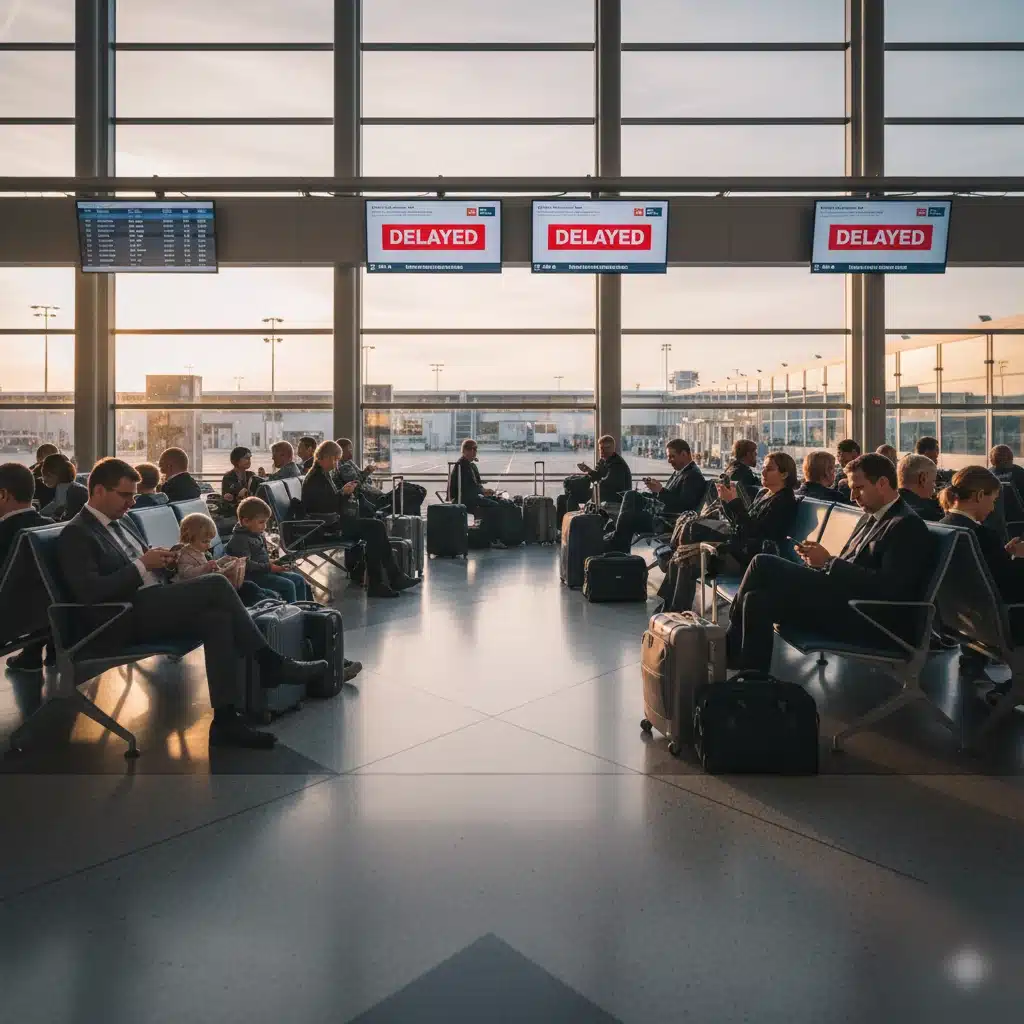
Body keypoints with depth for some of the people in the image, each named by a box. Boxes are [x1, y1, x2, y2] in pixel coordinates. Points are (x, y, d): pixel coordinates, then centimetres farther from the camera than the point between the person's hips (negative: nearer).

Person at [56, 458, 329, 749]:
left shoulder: (121, 522, 22)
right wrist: (142, 565, -13)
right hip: (123, 622, -8)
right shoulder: (75, 534, -4)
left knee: (218, 618, -24)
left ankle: (226, 720, -25)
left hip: (155, 607, 8)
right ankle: (271, 663, -14)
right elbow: (89, 592, -16)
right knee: (216, 584, -25)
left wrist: (160, 559, 4)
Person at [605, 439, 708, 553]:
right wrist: (655, 489, 1)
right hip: (659, 513, 11)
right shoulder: (679, 472, 17)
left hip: (669, 523, -11)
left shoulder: (694, 476, -14)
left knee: (627, 516, -20)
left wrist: (661, 490, -24)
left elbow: (683, 505, -24)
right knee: (631, 495, 9)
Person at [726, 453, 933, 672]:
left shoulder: (908, 525, -8)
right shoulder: (870, 517, 21)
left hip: (861, 617, -9)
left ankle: (731, 644, 0)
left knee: (763, 565, -17)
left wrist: (828, 561, -17)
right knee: (756, 599, -11)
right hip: (842, 599, 9)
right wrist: (822, 559, 0)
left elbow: (885, 588, -19)